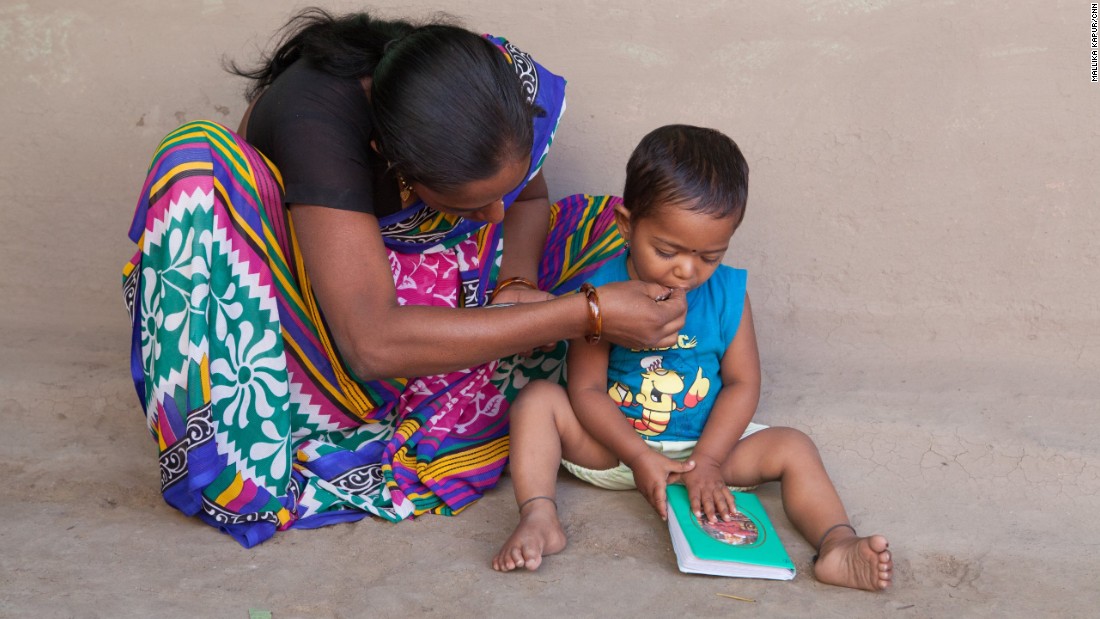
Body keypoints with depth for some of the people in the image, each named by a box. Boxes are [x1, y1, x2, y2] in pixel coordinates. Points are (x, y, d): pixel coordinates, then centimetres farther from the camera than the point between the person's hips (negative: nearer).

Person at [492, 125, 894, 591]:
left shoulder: (727, 293, -8)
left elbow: (742, 382, -7)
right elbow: (587, 387, -14)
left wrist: (707, 460, -18)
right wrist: (639, 456, -23)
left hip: (705, 446, 2)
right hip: (614, 444, -1)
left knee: (793, 448, -14)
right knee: (538, 400, -21)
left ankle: (836, 545, -25)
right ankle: (539, 518, -32)